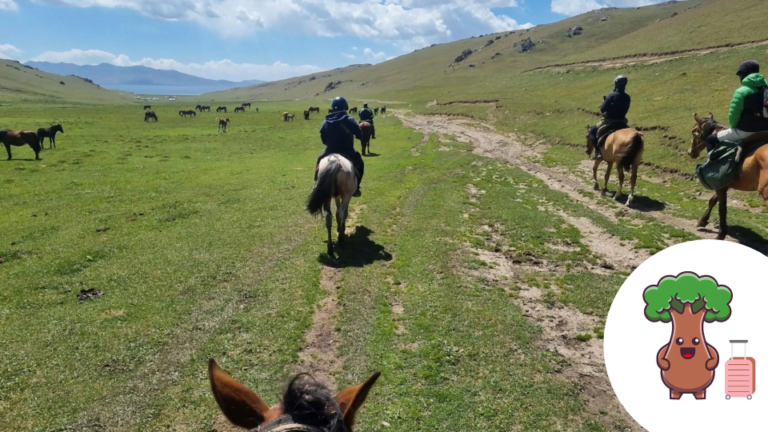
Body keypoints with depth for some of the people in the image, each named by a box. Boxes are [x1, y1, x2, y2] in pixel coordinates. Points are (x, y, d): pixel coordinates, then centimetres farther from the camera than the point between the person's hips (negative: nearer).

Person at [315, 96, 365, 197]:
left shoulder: (325, 122, -4)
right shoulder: (349, 121, -11)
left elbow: (323, 139, 3)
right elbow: (360, 135, -5)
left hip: (330, 151, 2)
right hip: (347, 152, -2)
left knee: (320, 160, 32)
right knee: (359, 163, 23)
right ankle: (356, 188, 16)